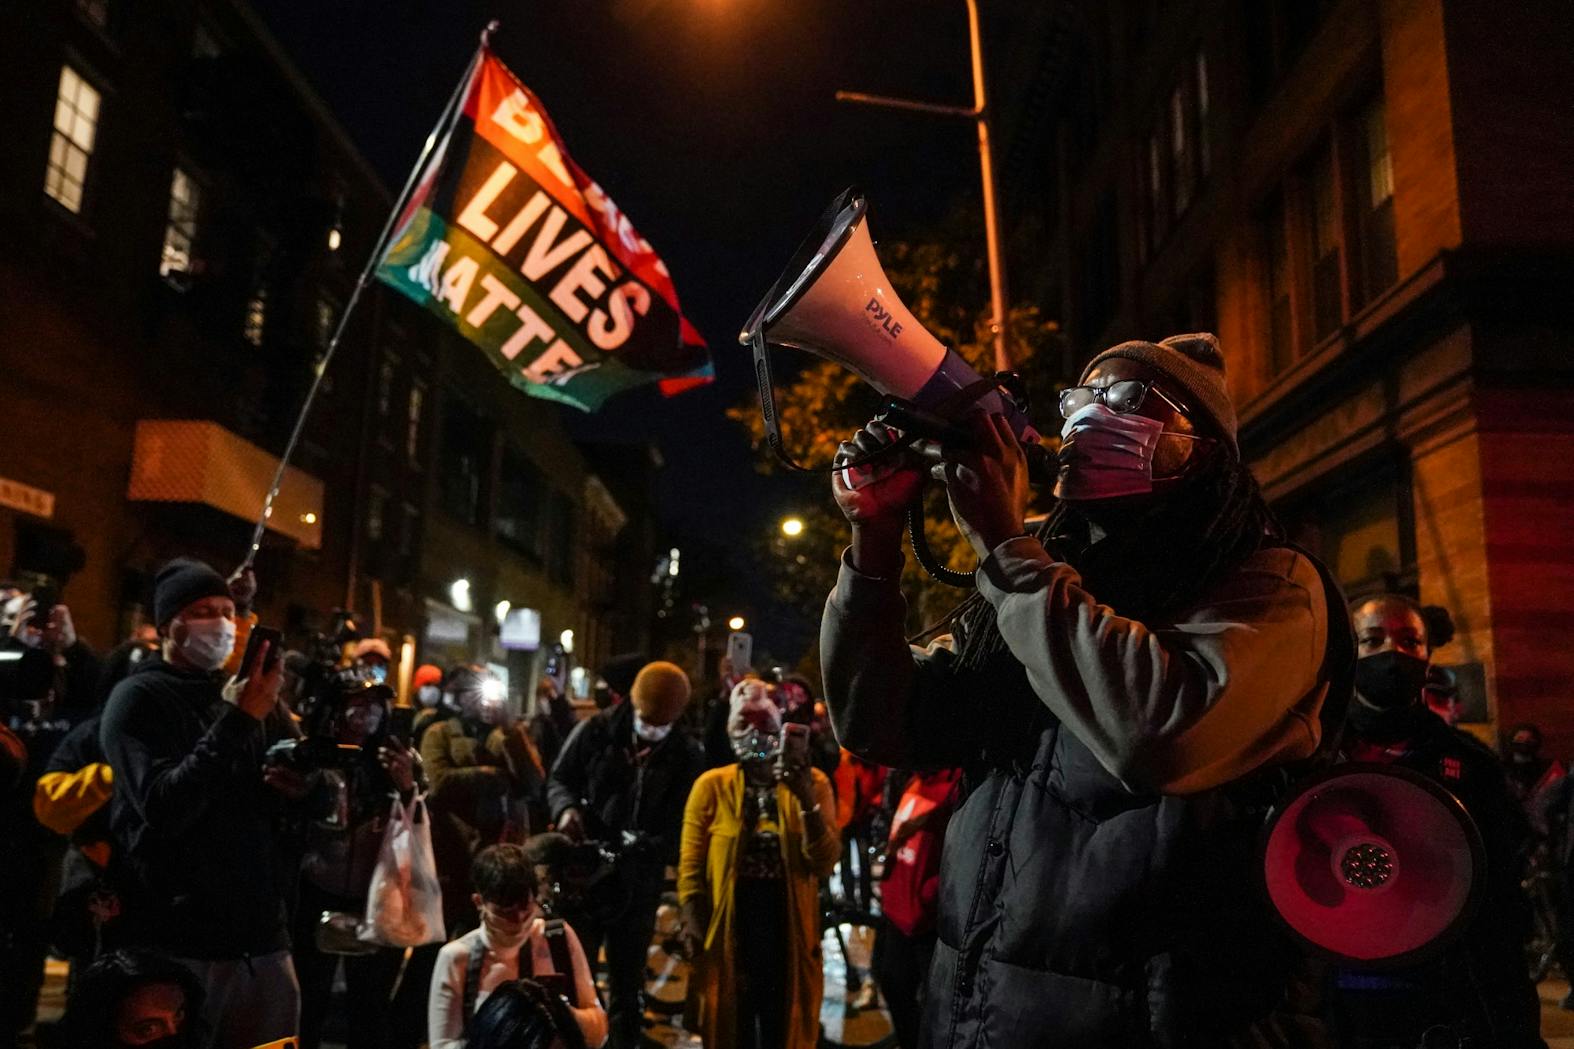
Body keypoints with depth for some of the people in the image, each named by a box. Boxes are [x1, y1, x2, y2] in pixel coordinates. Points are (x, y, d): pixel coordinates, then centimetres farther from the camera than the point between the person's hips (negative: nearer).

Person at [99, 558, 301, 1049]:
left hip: (261, 935, 6)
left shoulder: (237, 696, 17)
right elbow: (163, 809, -18)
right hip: (181, 944, -6)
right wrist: (237, 722, -23)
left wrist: (290, 789, 3)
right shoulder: (138, 698, -4)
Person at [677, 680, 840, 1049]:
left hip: (788, 932, 1)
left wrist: (807, 802, -22)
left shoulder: (812, 782, -2)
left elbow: (824, 864, -10)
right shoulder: (711, 786, -4)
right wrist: (695, 935, -9)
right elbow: (691, 869, -3)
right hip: (728, 934, -1)